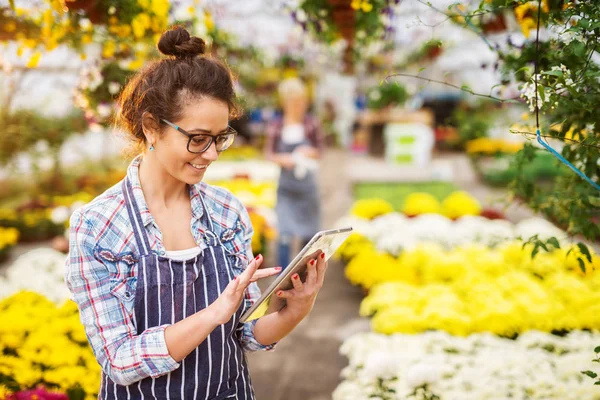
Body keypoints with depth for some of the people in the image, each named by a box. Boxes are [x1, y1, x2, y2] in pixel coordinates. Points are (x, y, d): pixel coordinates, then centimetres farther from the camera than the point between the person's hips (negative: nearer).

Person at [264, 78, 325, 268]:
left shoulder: (311, 124, -6)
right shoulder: (276, 127, -8)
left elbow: (320, 149, 3)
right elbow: (268, 153, 0)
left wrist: (310, 152, -18)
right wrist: (282, 159, -19)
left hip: (307, 185, 2)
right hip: (286, 186, -1)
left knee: (308, 232, 12)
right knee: (285, 233, -5)